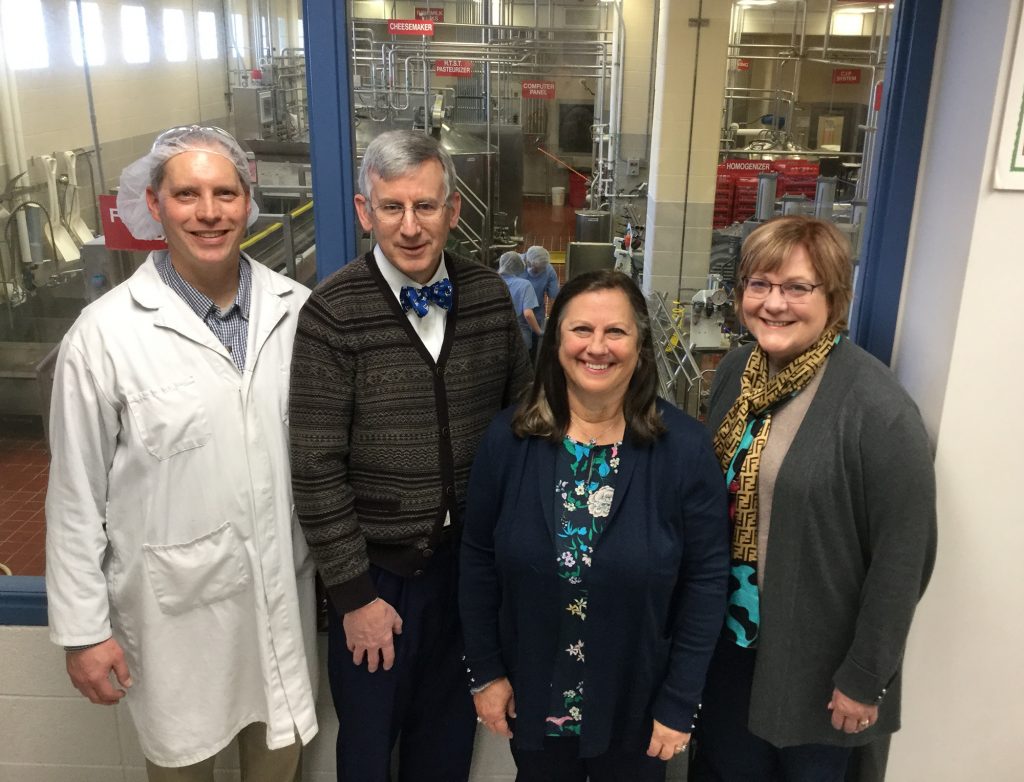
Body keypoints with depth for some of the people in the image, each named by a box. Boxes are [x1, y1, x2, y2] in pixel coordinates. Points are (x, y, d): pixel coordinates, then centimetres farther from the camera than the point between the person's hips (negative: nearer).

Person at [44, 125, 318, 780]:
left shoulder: (296, 310, -5)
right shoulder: (105, 333, -14)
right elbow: (77, 495, -7)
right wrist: (84, 629, -4)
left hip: (285, 594, 3)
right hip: (175, 607, -2)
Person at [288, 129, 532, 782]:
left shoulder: (489, 295, -4)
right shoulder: (333, 314, -17)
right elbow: (316, 469, -15)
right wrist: (353, 592, -12)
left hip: (472, 556, 3)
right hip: (378, 567, -3)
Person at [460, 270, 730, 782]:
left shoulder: (685, 447, -15)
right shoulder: (509, 438, -11)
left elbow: (706, 580, -11)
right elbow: (478, 561, -3)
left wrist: (679, 702, -9)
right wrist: (485, 671, -2)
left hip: (638, 705, -1)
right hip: (532, 697, 2)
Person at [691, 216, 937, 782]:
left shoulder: (878, 408, -22)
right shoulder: (735, 371, -2)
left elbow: (902, 558, -19)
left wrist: (865, 678, -13)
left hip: (814, 658, -5)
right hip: (730, 632, 6)